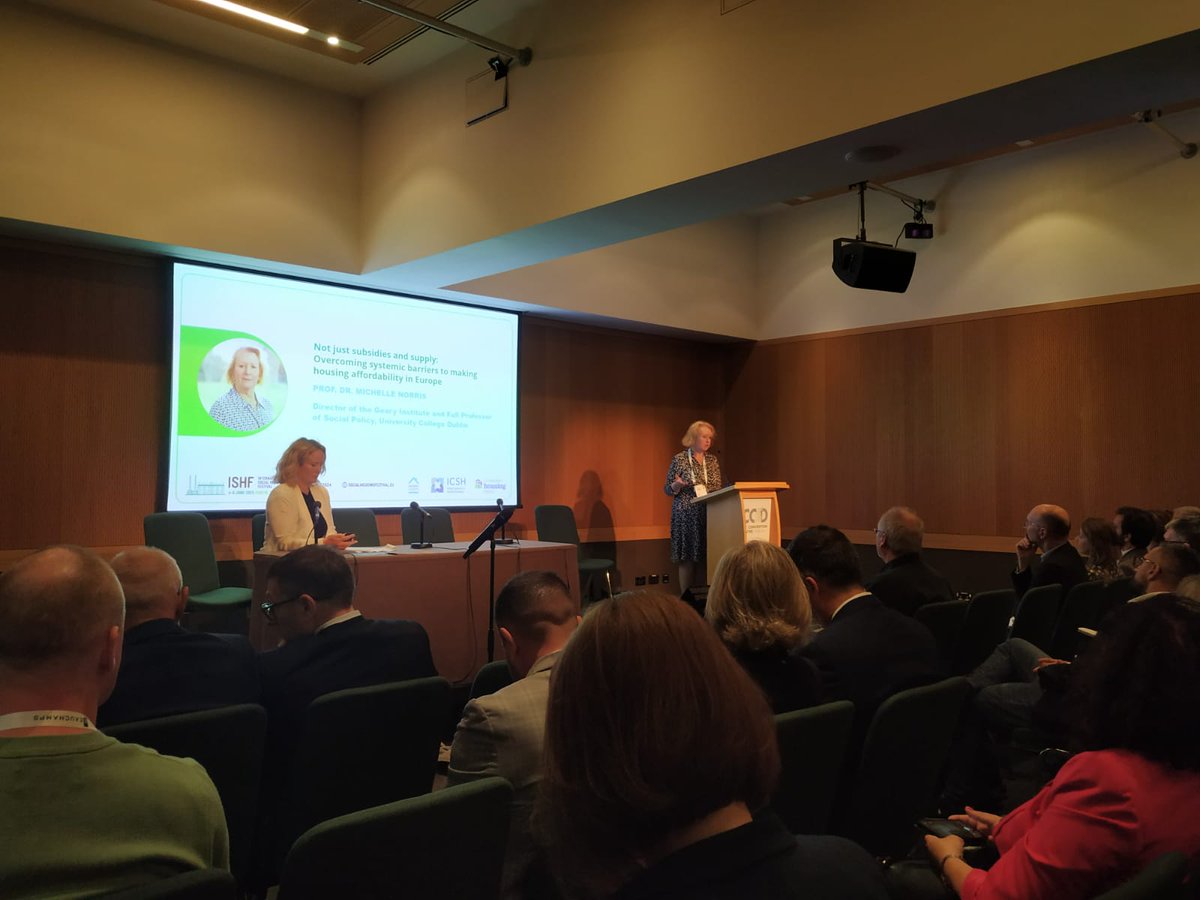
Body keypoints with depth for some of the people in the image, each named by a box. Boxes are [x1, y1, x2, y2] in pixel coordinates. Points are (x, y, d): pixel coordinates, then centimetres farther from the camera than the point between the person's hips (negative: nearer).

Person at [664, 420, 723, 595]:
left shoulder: (712, 460, 12)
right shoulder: (679, 459, -1)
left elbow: (718, 489, 16)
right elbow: (668, 489, 0)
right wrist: (677, 484, -20)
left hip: (710, 515, 4)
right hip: (686, 516, -4)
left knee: (706, 558, 1)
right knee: (688, 558, -5)